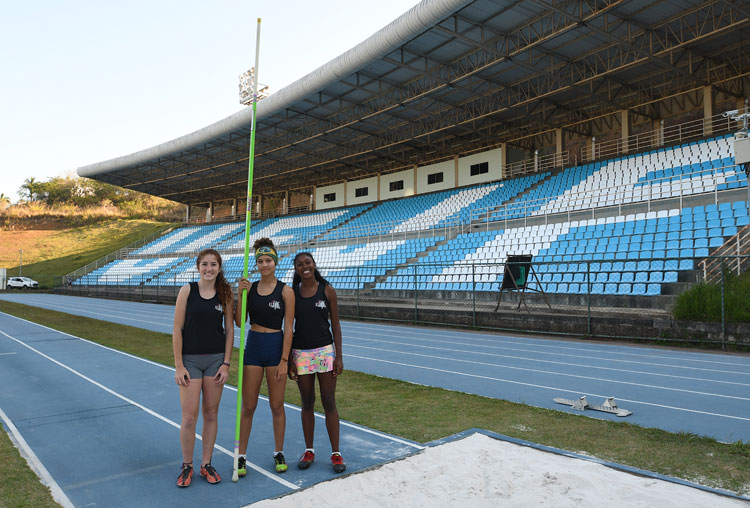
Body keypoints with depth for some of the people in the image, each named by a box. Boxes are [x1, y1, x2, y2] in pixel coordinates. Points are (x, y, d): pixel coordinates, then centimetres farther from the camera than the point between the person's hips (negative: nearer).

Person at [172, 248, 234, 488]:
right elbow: (177, 329, -5)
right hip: (190, 360, -2)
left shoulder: (225, 293, 0)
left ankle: (206, 464, 25)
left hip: (216, 359, 2)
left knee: (211, 413, 10)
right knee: (189, 416, 1)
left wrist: (226, 364, -1)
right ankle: (187, 466, 21)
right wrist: (178, 365, -8)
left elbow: (229, 330, 4)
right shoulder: (187, 290, -5)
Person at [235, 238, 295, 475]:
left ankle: (279, 454, 27)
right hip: (253, 347, 2)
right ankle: (241, 456, 23)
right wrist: (240, 295, -12)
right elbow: (239, 322, -1)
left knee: (277, 406, 9)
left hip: (276, 347, -2)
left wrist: (284, 360, -10)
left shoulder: (286, 291, -6)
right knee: (248, 406, 8)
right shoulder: (249, 287, 3)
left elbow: (288, 329, -7)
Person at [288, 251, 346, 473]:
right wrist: (288, 359, 1)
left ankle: (335, 453, 13)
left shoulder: (327, 290, -2)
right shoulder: (291, 293, 1)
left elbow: (335, 324, 0)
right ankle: (309, 451, 25)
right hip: (301, 353, 1)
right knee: (307, 404, 11)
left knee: (329, 403, 2)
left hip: (325, 350, -1)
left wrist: (339, 356, -4)